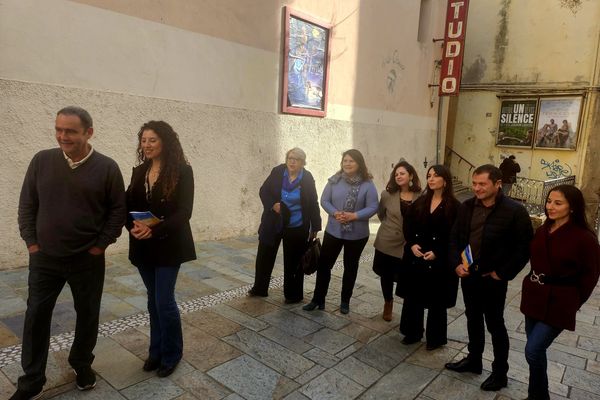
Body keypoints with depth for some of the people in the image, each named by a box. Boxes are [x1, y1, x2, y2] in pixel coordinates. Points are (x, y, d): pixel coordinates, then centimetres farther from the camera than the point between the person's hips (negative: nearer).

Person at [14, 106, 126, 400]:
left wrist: (101, 244, -8)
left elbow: (118, 209, -4)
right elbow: (27, 204, 5)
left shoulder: (107, 167, -8)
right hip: (44, 258, 2)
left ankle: (82, 364, 36)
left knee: (87, 315, 12)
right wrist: (31, 241, -1)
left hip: (88, 260, -1)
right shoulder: (42, 161, -2)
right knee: (36, 316, 9)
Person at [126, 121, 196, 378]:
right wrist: (132, 226, -14)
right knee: (153, 300, 15)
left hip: (169, 245, -5)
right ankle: (156, 351, 31)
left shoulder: (181, 170, -9)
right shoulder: (139, 171, 8)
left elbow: (184, 211, -14)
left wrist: (155, 230, -25)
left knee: (164, 301, -1)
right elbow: (128, 204, 7)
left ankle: (171, 355, 20)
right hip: (143, 245, 5)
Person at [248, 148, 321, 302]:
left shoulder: (307, 179, -9)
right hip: (273, 224, 3)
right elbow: (263, 191, 2)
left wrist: (315, 227, -2)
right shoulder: (277, 172, -6)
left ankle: (294, 294, 24)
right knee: (264, 256, 14)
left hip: (297, 228, -2)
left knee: (293, 261, 8)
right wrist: (272, 204, -17)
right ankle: (259, 288, 34)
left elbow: (313, 204, -3)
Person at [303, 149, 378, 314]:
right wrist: (335, 213, -20)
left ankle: (345, 301, 32)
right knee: (324, 264, 4)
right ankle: (318, 299, 20)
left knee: (350, 267, 15)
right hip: (333, 231, 1)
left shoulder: (367, 184, -10)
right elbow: (324, 200, -2)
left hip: (357, 234, -1)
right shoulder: (335, 180, -4)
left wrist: (354, 216, -23)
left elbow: (373, 207, -12)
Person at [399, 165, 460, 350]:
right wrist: (412, 244, -7)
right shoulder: (420, 202, 7)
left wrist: (437, 253, -17)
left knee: (436, 301, 8)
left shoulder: (454, 206, -8)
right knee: (413, 296, 11)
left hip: (440, 262, -4)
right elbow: (408, 226, 9)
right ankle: (413, 332, 29)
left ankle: (436, 338, 25)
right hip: (415, 258, 5)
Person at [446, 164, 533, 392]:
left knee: (495, 325, 9)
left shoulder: (514, 211, -14)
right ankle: (473, 360, 38)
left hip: (493, 279, -5)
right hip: (468, 275, 5)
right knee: (473, 319, 20)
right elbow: (455, 237, 8)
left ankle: (500, 373, 27)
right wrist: (456, 263, -4)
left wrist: (503, 274, -12)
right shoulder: (467, 207, 1)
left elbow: (525, 247, -11)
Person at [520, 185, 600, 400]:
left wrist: (572, 301, -1)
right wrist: (535, 284, 6)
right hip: (534, 296, 6)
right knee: (536, 350, 16)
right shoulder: (543, 230, 4)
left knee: (533, 351, -8)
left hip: (558, 302, -6)